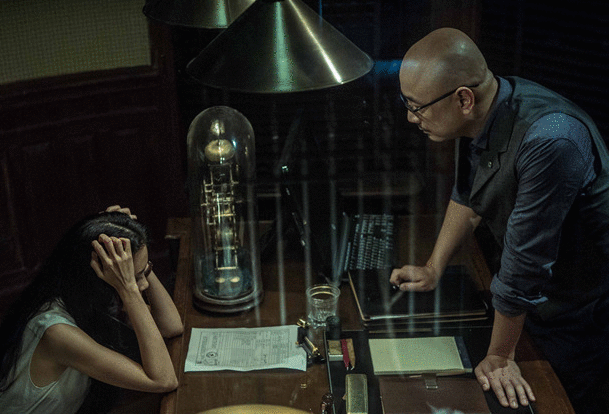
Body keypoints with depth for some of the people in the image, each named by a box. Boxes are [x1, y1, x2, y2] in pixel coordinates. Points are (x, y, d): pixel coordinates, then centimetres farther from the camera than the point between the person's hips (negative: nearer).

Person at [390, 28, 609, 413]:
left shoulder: (548, 142, -38)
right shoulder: (482, 113, -12)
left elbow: (523, 265, -30)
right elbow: (468, 195, 8)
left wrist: (500, 357, -19)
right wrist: (433, 269, 5)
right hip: (532, 292, 7)